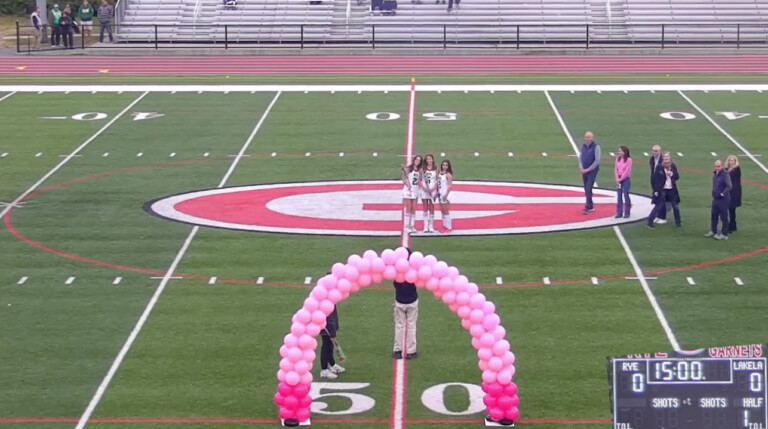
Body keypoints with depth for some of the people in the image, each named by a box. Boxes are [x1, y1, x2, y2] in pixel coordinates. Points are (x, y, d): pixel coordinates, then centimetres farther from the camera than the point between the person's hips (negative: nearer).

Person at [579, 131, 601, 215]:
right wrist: (581, 168, -4)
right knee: (586, 189, 10)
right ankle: (591, 206, 21)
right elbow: (580, 158, 12)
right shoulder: (583, 146, 8)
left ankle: (587, 207, -15)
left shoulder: (596, 147, -10)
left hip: (592, 171, -6)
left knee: (589, 189, -14)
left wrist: (588, 169, -14)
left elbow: (597, 160, -13)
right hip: (584, 171, 6)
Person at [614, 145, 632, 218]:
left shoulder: (628, 160, -10)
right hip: (619, 180, 5)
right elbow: (616, 169, 6)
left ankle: (627, 213, 5)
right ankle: (619, 213, 9)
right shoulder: (618, 159, 6)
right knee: (619, 196, 5)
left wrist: (621, 179, -11)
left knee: (626, 195, -2)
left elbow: (627, 171, -12)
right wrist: (617, 179, -5)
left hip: (625, 179, -5)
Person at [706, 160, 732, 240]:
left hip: (723, 200, -8)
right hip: (715, 199, 8)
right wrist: (713, 194, 15)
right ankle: (713, 231, 30)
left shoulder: (725, 175, -16)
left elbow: (729, 186, -24)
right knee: (713, 215, 16)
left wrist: (722, 194, -22)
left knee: (723, 217, 0)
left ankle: (724, 234, 7)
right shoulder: (714, 175, 10)